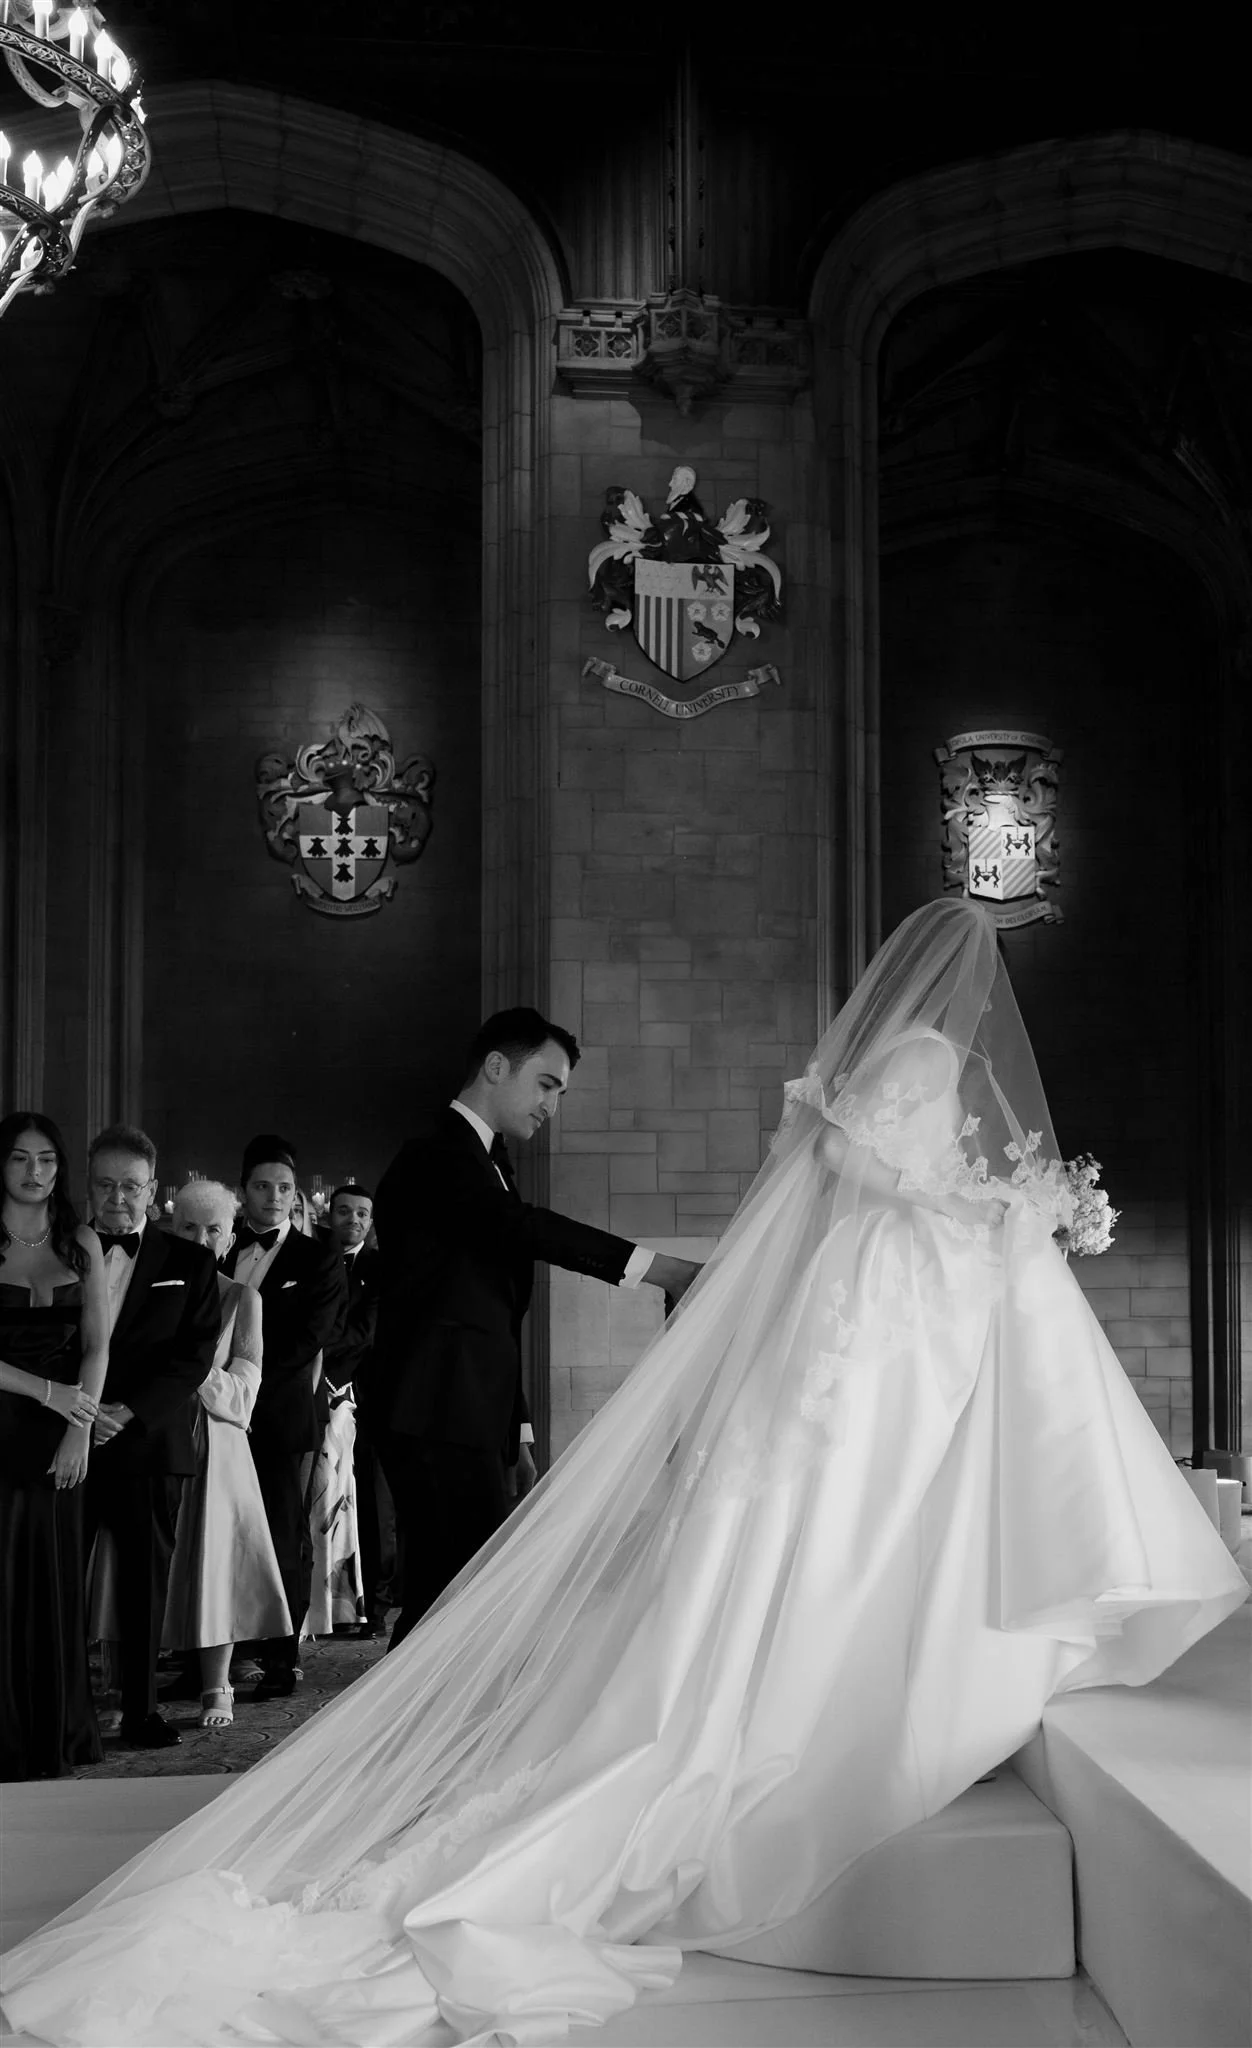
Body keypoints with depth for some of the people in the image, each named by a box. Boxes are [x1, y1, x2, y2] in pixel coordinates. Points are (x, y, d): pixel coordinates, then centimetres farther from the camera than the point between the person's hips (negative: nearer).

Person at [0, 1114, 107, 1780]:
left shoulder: (81, 1243, 8)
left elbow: (96, 1344, 4)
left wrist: (80, 1428, -7)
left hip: (63, 1436, 3)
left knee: (58, 1581, 7)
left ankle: (57, 1736, 18)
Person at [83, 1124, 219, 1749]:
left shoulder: (188, 1263, 7)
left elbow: (194, 1356, 0)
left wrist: (129, 1411, -12)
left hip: (148, 1444, 0)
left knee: (144, 1583, 5)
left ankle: (140, 1711, 14)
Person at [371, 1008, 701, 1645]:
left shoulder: (486, 1163, 22)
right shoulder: (438, 1157, -9)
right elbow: (521, 1227, -28)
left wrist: (515, 1438, 23)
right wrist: (657, 1269, -32)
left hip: (476, 1426, 10)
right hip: (438, 1427, -10)